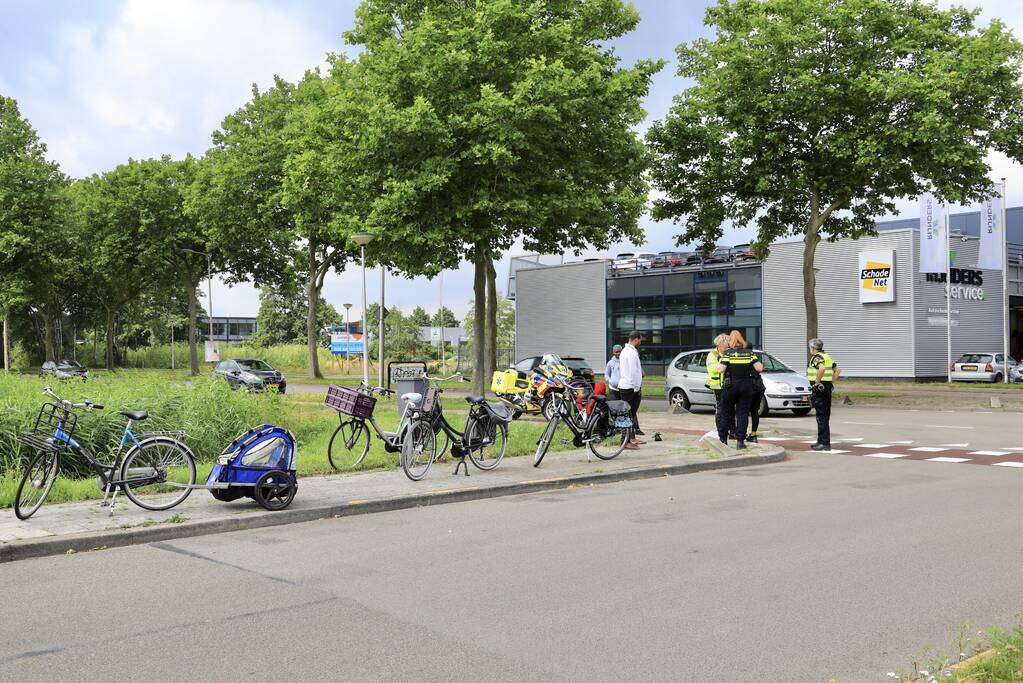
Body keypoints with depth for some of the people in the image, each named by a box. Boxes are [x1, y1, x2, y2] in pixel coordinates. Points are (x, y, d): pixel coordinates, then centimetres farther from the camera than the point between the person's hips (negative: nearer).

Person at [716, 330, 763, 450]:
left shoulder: (728, 353, -8)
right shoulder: (749, 353, 0)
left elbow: (721, 369, -16)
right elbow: (759, 368, -6)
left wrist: (719, 364, 5)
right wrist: (761, 365, 16)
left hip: (730, 387, -1)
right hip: (746, 386, 1)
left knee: (726, 414, 11)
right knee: (742, 414, 5)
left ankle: (723, 439, 16)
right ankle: (740, 441, 1)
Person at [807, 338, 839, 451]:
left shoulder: (816, 357, -12)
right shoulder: (827, 356, 17)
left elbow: (822, 369, -31)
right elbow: (837, 370, 20)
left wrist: (816, 382, -21)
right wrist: (832, 382, 17)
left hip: (819, 388, -9)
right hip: (828, 388, 9)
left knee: (821, 416, -8)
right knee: (825, 416, 13)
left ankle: (824, 443, -8)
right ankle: (823, 441, 19)